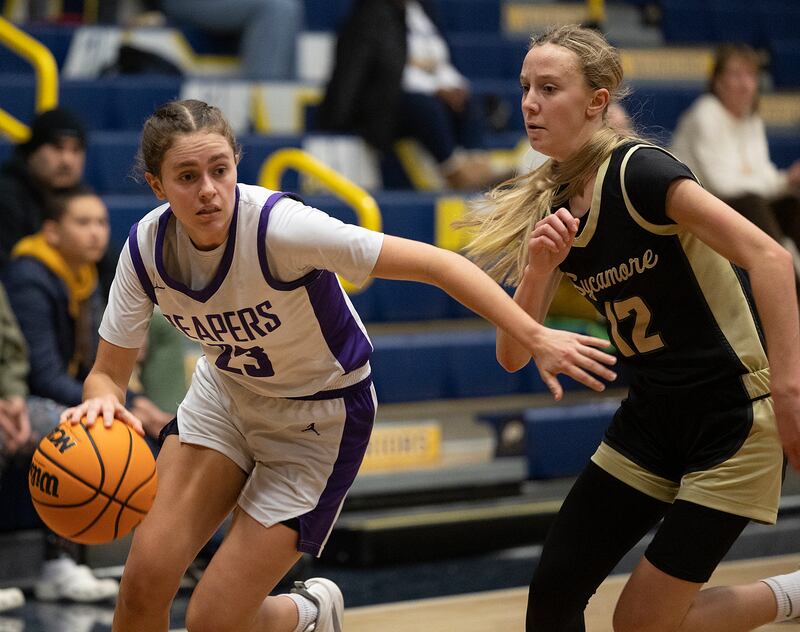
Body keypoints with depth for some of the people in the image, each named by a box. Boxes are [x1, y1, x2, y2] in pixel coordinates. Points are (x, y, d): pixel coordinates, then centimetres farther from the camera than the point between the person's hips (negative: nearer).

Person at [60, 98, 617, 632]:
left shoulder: (278, 227, -33)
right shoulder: (147, 248, -18)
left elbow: (435, 263, -32)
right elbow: (110, 372, -9)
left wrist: (534, 337, -38)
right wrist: (103, 402, -34)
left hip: (317, 419, -4)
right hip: (225, 393, 4)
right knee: (145, 580, -14)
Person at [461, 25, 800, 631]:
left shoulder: (638, 172, -19)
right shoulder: (550, 209, 3)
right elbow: (513, 355, 0)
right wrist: (539, 265, -17)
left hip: (734, 420, -7)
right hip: (653, 418, 7)